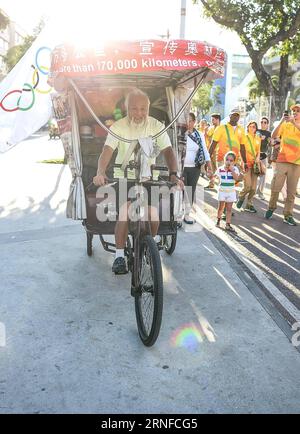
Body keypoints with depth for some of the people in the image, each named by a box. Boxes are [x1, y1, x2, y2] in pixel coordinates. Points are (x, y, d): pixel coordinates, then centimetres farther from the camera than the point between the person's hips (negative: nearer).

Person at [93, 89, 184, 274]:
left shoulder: (157, 126, -2)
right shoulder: (118, 127, -5)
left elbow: (168, 151, -8)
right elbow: (107, 151, -16)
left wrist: (174, 174, -25)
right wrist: (100, 172, -34)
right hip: (124, 177, -1)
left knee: (153, 218, -11)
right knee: (125, 215, -21)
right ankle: (120, 256, -4)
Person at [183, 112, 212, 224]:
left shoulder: (199, 135, 6)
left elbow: (205, 152, 9)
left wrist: (210, 168, 6)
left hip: (194, 168, 4)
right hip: (181, 167, -3)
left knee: (191, 192, 10)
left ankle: (187, 214, 23)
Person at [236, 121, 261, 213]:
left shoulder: (258, 139, 15)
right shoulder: (244, 137, 2)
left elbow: (258, 151, 19)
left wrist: (258, 158, -2)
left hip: (255, 164, 4)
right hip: (246, 163, -4)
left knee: (253, 187, 1)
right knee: (248, 186, -13)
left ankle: (249, 205, 13)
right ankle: (241, 197, 16)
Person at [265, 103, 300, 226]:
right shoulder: (285, 125, 9)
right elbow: (273, 136, -6)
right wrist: (282, 121, -14)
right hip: (282, 161, 0)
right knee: (275, 188, -2)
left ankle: (288, 215, 7)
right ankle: (271, 207, 20)